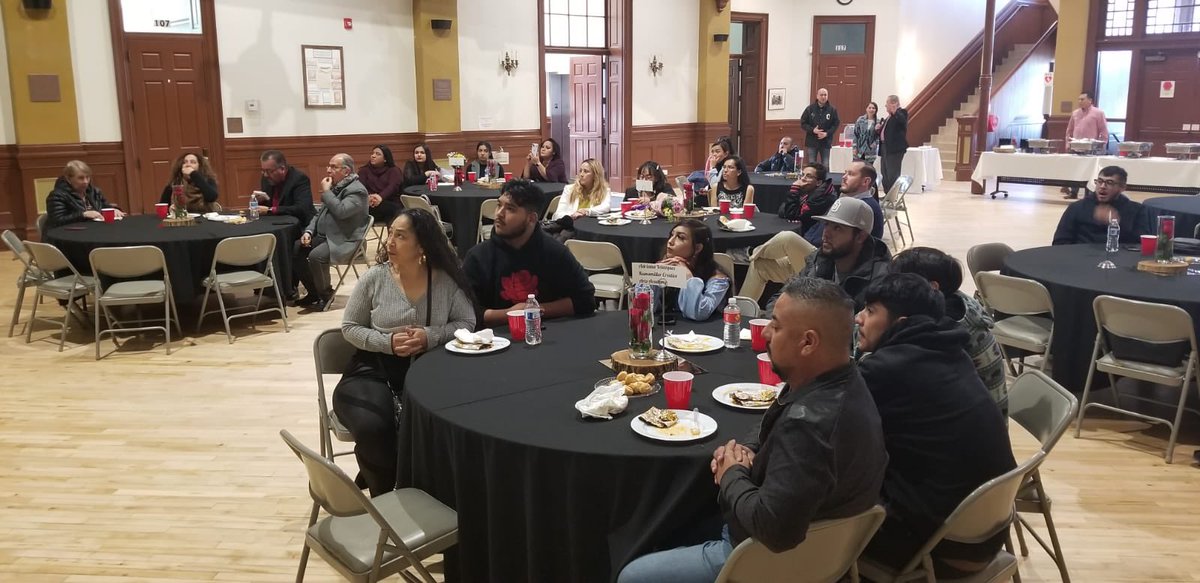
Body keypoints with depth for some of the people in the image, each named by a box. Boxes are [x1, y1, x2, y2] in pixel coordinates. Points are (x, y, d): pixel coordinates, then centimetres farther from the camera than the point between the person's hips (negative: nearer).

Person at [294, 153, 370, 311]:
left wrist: (326, 192, -15)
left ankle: (326, 295, -7)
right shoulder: (335, 187, 16)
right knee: (295, 249, -7)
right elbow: (320, 213, 20)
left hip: (343, 241, -9)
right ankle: (314, 291, 7)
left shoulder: (357, 190, -12)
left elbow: (341, 211, -27)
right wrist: (308, 232, 3)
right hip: (323, 236, 9)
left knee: (316, 256, -31)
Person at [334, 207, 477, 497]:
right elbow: (350, 328, 4)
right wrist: (388, 342, -13)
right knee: (372, 428, -30)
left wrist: (430, 336, -17)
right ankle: (385, 496, 1)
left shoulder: (447, 280, -2)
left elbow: (466, 323, 1)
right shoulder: (374, 278, -1)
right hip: (375, 369, 0)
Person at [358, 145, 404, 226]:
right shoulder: (364, 170, 22)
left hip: (391, 203, -1)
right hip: (370, 204, 1)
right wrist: (368, 197, -24)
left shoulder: (394, 170, 15)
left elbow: (392, 186, -6)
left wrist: (381, 197, -29)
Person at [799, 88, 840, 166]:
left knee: (825, 165, 5)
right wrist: (812, 130, -15)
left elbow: (836, 124, 1)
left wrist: (827, 133, -14)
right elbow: (803, 123, 0)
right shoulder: (810, 108, -1)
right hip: (812, 142, 0)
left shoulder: (832, 109, 0)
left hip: (826, 143, 0)